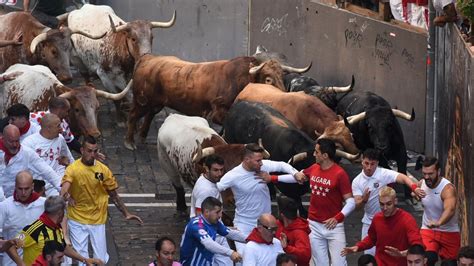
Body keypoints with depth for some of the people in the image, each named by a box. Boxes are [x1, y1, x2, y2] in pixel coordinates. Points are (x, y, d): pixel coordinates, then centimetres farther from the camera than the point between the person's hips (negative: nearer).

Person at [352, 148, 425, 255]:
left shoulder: (384, 174, -16)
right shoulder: (357, 182, -5)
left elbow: (403, 178, -31)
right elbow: (357, 205, -11)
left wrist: (414, 188, -51)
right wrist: (363, 200, -35)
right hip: (369, 222, 3)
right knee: (369, 254, 7)